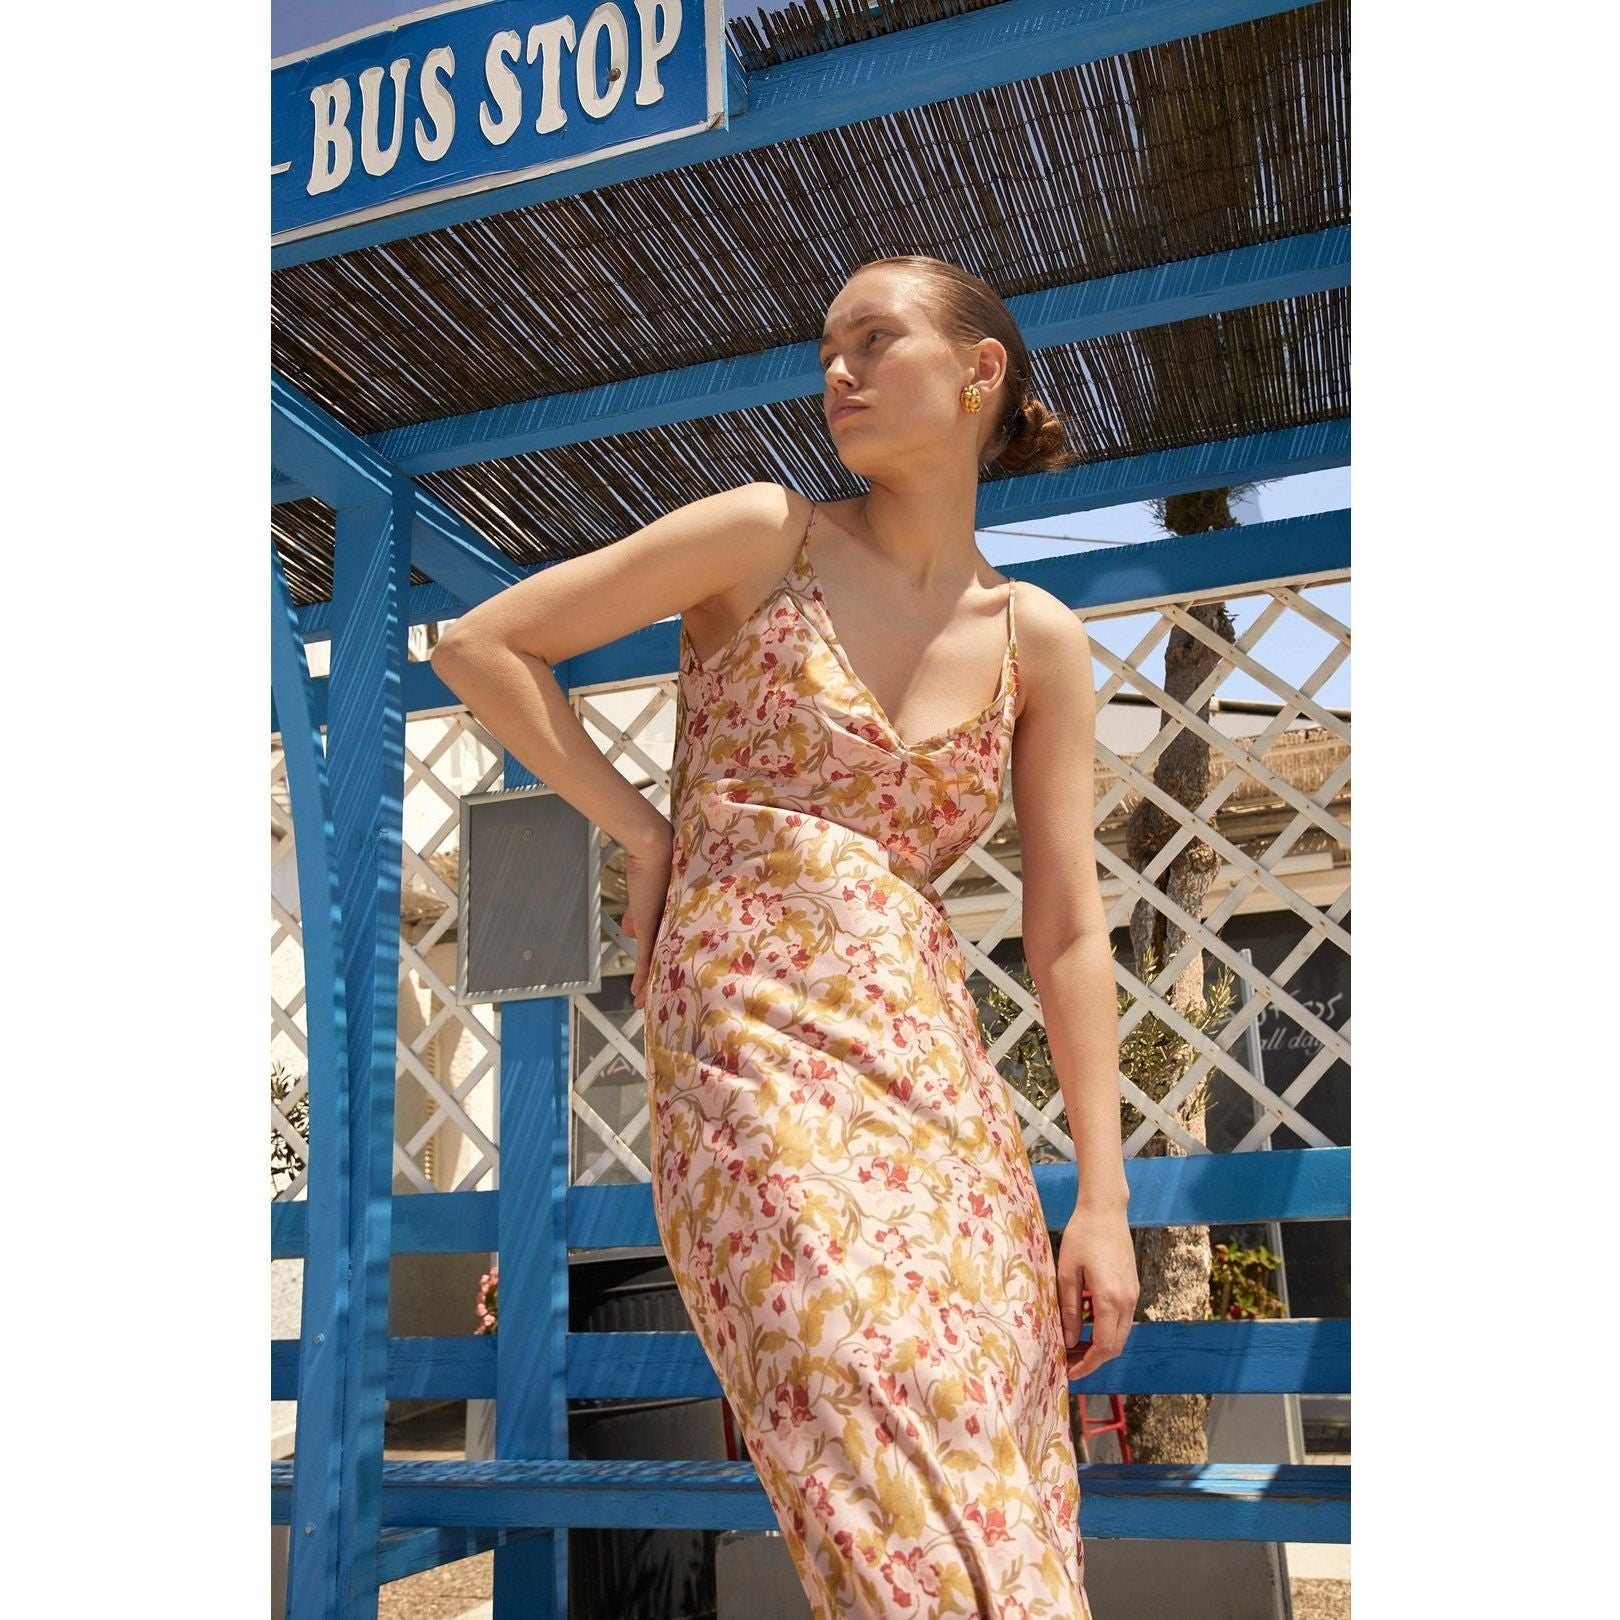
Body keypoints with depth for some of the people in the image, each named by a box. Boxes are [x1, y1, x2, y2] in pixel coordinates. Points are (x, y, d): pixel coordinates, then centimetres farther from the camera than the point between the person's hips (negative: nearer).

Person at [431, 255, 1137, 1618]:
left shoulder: (1041, 642, 9)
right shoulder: (765, 537, 2)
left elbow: (1068, 928, 5)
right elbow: (481, 647, 5)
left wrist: (1105, 1196, 1)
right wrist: (642, 831, 0)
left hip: (939, 1067, 4)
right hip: (756, 1041, -4)